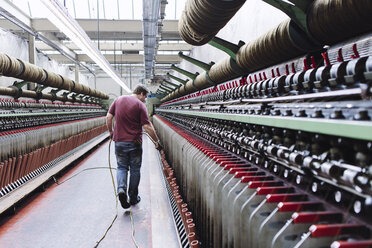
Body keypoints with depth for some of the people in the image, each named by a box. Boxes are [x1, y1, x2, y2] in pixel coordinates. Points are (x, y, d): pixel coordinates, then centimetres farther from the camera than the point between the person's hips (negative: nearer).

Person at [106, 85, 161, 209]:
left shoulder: (118, 100, 6)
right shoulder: (140, 105, -9)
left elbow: (108, 117, 5)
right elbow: (147, 126, -13)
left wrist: (111, 131, 18)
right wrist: (156, 141, -5)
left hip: (119, 141, 3)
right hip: (135, 142, -3)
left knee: (121, 167, 14)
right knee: (135, 169, 11)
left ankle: (121, 189, -10)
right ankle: (133, 197, 20)